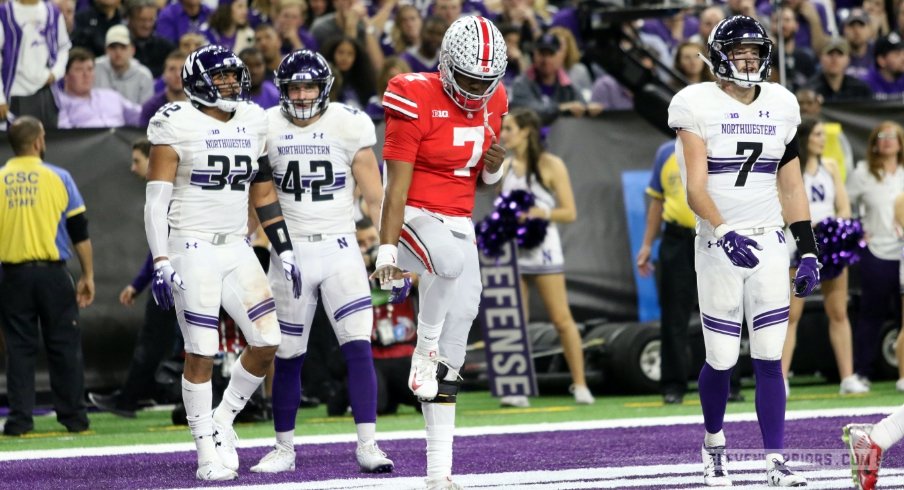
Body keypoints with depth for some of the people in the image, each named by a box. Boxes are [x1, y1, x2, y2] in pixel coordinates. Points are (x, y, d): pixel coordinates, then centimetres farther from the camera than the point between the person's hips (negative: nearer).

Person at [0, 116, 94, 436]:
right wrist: (88, 275, 6)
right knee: (64, 346, 5)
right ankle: (72, 416, 6)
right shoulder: (58, 178, -1)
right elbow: (79, 232, 0)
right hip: (52, 274, -1)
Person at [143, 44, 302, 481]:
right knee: (201, 353, -5)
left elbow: (263, 193, 17)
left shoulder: (252, 124, 10)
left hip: (237, 249, 6)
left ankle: (222, 421, 19)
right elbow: (156, 199, -10)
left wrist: (285, 251, 13)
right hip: (193, 249, -6)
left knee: (267, 342, 0)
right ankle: (208, 449, 5)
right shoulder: (178, 126, -8)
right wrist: (161, 262, -17)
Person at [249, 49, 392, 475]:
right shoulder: (267, 129, 0)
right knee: (288, 356, 7)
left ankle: (367, 446, -8)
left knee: (359, 348, -12)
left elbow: (375, 197, -1)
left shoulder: (348, 126, -4)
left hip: (341, 251, -1)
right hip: (290, 253, 1)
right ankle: (284, 448, 19)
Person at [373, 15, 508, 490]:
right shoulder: (417, 100, -15)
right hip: (416, 217, -6)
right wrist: (387, 249, -21)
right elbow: (397, 182, -15)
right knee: (452, 261, -42)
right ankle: (424, 352, -20)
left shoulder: (493, 101, 5)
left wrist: (494, 166, -6)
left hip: (459, 225, 6)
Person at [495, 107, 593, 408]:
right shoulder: (505, 168, 11)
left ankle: (580, 385, 1)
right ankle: (517, 390, 1)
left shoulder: (551, 166, -3)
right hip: (511, 252, 5)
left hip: (543, 251, -5)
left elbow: (570, 213, -6)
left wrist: (540, 213, -20)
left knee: (562, 320, -4)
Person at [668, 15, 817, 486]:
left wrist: (808, 252, 9)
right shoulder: (697, 106, -6)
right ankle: (713, 441, 27)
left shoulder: (781, 105, 9)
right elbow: (695, 188, -14)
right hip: (719, 245, -3)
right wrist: (725, 234, -29)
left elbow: (792, 188, 14)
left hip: (769, 243, 3)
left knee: (769, 358, -2)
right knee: (722, 359, 0)